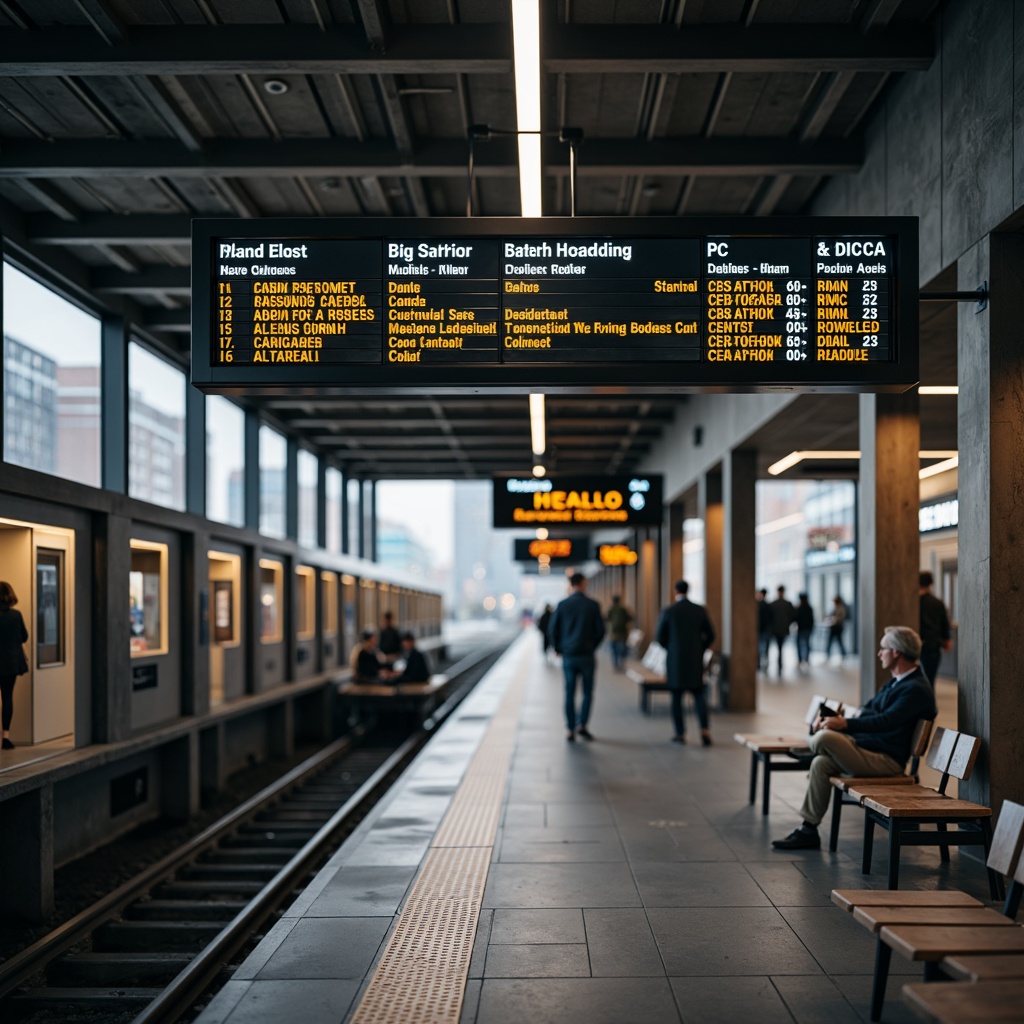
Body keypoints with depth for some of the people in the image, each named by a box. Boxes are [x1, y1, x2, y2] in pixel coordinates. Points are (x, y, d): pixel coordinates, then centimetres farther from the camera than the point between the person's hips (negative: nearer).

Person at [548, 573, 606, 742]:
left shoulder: (562, 605, -1)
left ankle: (570, 729, 6)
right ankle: (582, 724, -3)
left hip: (568, 656, 1)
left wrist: (557, 647, 14)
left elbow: (553, 629, 0)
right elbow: (600, 630, -2)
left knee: (569, 693, 6)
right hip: (586, 655, -1)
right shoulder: (593, 605, -4)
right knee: (588, 692, 10)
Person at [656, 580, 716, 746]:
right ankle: (705, 729, -6)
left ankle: (680, 734, 7)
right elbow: (710, 635, 2)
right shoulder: (700, 610, -1)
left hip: (675, 660, -2)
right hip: (695, 661, 2)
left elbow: (660, 637, -3)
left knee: (676, 697, 7)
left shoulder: (668, 611, -8)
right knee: (698, 694, 11)